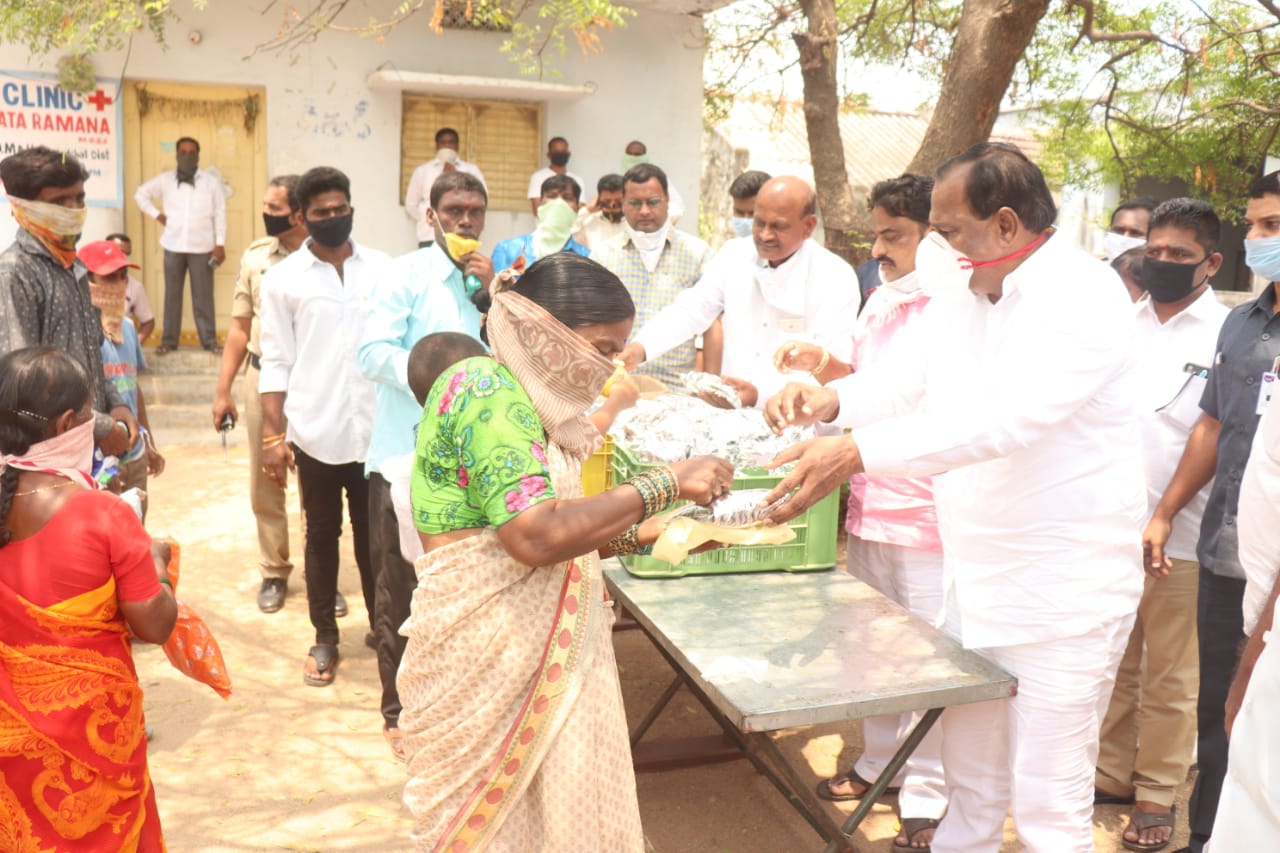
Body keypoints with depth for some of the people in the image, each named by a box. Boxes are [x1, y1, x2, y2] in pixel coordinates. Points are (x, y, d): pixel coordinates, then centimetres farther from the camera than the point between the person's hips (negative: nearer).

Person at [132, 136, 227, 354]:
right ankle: (168, 340, 10)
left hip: (202, 247, -2)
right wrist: (156, 215, 5)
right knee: (172, 294, 5)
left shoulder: (211, 182, 2)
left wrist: (220, 244, -4)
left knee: (203, 295, -1)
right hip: (173, 246, 2)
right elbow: (140, 194, 18)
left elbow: (220, 213, 1)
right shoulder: (165, 180, 6)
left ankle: (210, 340, 5)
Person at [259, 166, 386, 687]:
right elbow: (276, 362, 0)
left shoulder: (381, 268, 3)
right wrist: (273, 435, -6)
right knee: (321, 536, 11)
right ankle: (325, 638, 23)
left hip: (376, 429, 0)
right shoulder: (283, 278, 1)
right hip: (315, 432, 0)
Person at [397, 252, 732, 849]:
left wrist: (645, 534, 4)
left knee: (548, 798, 16)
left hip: (538, 645, 9)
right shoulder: (489, 390, -18)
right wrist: (665, 483, -21)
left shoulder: (522, 396, 11)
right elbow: (536, 536, -28)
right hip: (489, 652, -9)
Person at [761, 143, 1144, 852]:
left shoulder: (1083, 296, -19)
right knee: (969, 777, 21)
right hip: (974, 574, 7)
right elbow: (917, 375, 18)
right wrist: (834, 400, -1)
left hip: (1063, 588, -7)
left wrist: (856, 451, -40)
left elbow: (1006, 417, -33)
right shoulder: (962, 288, 6)